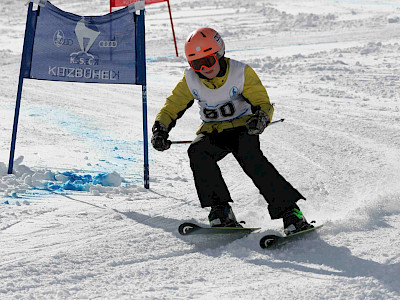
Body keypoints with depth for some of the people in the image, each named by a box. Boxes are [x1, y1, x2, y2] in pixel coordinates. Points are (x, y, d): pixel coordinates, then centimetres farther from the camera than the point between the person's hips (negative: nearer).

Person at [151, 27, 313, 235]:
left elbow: (263, 104, -17)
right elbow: (172, 107, 2)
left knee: (250, 157, -33)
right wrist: (160, 129, -18)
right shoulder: (190, 80, -8)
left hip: (241, 127, -3)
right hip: (212, 132, 3)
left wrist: (260, 117, -41)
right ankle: (221, 212, -24)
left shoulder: (241, 73, -16)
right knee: (197, 151, -29)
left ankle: (289, 212, -29)